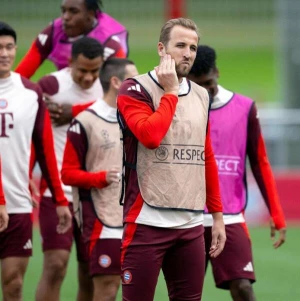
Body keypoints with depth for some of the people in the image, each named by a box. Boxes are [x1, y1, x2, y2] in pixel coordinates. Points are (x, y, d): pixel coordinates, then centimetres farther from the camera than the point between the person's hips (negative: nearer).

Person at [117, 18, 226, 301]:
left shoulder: (201, 95, 14)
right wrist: (170, 92, -10)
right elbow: (150, 135, -22)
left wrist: (217, 215, 16)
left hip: (191, 225, 6)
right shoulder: (135, 89, -4)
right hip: (148, 223, -6)